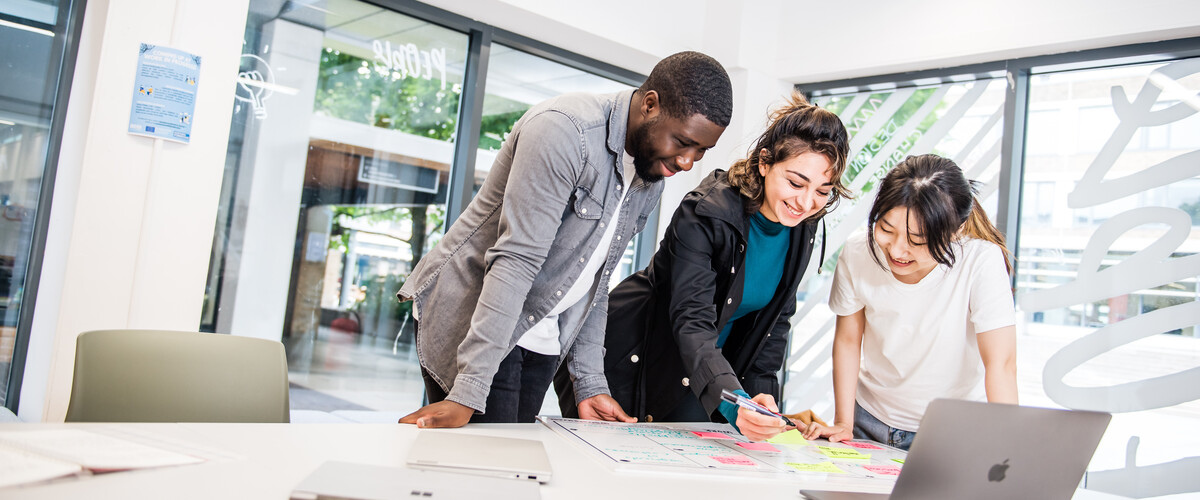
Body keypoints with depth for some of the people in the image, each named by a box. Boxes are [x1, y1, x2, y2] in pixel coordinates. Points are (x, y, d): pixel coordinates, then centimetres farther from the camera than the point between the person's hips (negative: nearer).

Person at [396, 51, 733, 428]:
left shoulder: (651, 181, 5)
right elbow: (516, 262, -28)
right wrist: (467, 394, -29)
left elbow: (593, 282, 11)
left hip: (540, 345, 7)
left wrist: (590, 385, 5)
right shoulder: (564, 130, -22)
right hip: (468, 320, -7)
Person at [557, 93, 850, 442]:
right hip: (635, 362, -5)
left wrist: (761, 392, -6)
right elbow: (691, 320, -34)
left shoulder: (800, 225, -7)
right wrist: (732, 401, -48)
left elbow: (776, 316, 4)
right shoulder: (706, 213, -27)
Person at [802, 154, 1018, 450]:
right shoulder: (856, 256, -14)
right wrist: (843, 424, -4)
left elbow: (1001, 363, -23)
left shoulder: (982, 261, -23)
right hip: (870, 422, 3)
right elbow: (848, 340, -1)